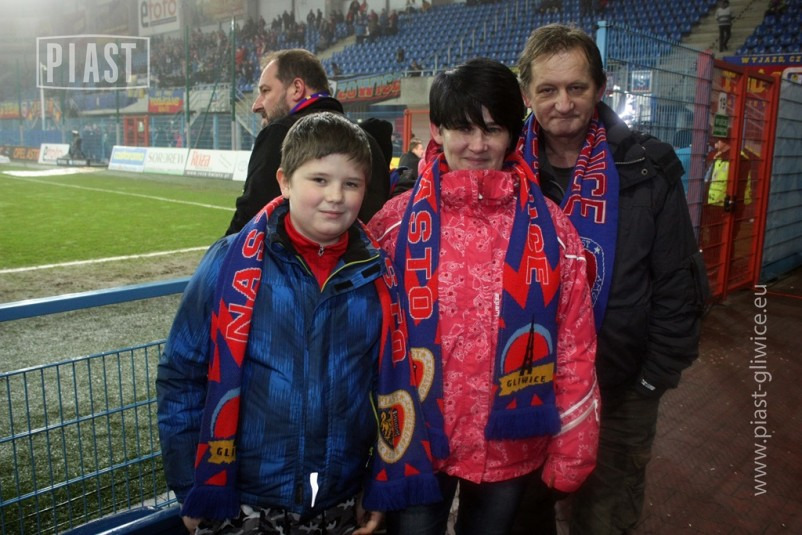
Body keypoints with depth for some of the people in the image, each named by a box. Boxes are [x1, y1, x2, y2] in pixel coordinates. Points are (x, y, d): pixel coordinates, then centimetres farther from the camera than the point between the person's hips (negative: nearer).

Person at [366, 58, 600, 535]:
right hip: (415, 443, -1)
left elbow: (575, 347, -2)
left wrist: (572, 449, 0)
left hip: (511, 447, 1)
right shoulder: (397, 221, -7)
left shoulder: (551, 227, -6)